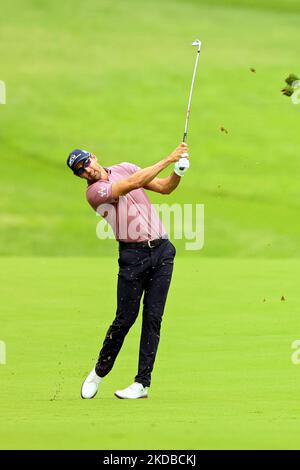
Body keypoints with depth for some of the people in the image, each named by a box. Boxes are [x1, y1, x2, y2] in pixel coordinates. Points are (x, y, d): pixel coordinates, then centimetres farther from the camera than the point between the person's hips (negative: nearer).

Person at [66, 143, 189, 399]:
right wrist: (167, 160, -19)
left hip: (161, 250, 4)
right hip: (132, 255, -4)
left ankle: (143, 383, 0)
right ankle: (99, 373, 16)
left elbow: (164, 187, 12)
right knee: (125, 318, -4)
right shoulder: (94, 192, -9)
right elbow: (134, 183, -20)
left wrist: (179, 171, -8)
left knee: (153, 317, -2)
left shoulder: (124, 168, 11)